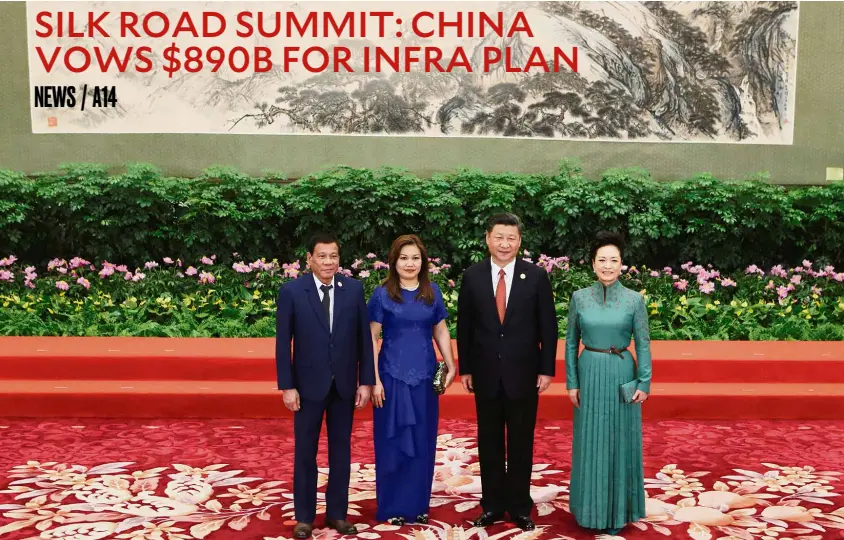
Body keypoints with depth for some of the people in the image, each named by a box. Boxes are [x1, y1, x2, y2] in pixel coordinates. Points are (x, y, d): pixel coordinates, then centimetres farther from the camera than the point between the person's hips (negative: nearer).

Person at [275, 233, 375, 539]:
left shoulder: (354, 289, -2)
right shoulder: (291, 291, -7)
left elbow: (363, 338, 0)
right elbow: (283, 342, -6)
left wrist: (365, 381, -2)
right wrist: (287, 386, -10)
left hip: (344, 384, 2)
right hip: (309, 384, -2)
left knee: (341, 451, 11)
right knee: (305, 453, 9)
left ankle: (337, 513, 24)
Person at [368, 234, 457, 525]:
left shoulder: (433, 292, 4)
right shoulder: (382, 293, -4)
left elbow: (441, 331, 10)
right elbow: (372, 338, -4)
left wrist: (451, 366, -1)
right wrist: (374, 380, -9)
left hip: (424, 377, 3)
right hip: (392, 376, -3)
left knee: (423, 442, 10)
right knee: (393, 442, 5)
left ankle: (418, 504, 24)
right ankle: (392, 507, 19)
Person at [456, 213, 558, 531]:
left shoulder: (536, 276, -4)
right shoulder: (472, 276, 0)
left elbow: (548, 326, -2)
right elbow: (464, 326, 4)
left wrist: (547, 370, -4)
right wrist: (464, 369, 2)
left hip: (524, 373, -1)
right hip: (485, 373, 1)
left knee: (521, 444, 9)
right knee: (489, 443, 11)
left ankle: (520, 507, 22)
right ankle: (492, 505, 23)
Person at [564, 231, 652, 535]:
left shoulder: (634, 299, -4)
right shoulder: (579, 297, -1)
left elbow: (643, 345, -1)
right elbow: (570, 343, 4)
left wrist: (644, 382, -7)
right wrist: (571, 382, 0)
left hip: (621, 376, -1)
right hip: (590, 375, 1)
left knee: (620, 442, 8)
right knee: (590, 442, 9)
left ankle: (618, 511, 23)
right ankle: (592, 508, 25)